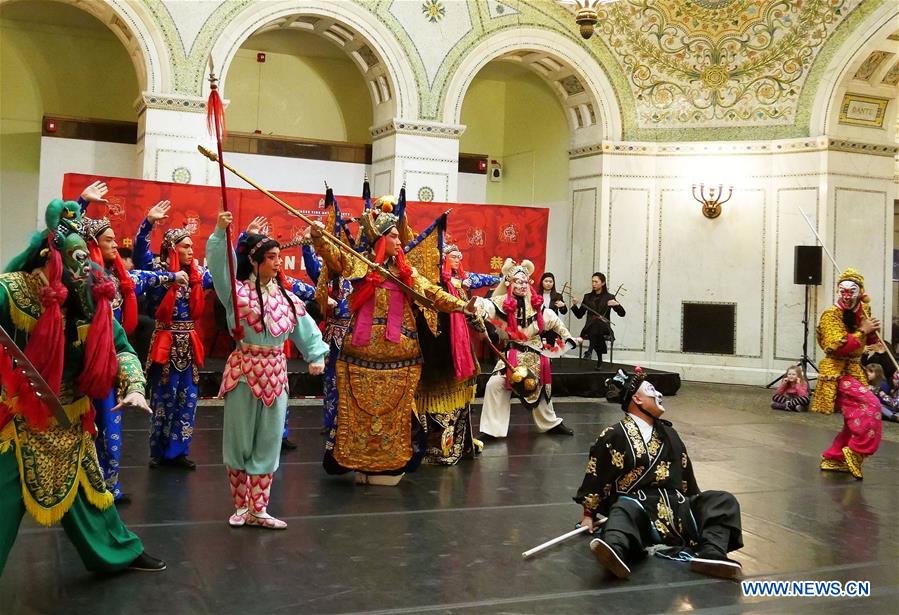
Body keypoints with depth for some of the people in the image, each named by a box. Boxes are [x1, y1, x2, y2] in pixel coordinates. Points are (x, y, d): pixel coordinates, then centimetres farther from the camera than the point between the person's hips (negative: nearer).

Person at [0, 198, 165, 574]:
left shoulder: (92, 299, -2)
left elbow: (120, 347, 2)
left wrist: (135, 387, -13)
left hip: (69, 418, 5)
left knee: (87, 487, 20)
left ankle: (120, 552, 37)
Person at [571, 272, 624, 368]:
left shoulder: (609, 297, 5)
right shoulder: (587, 297, 14)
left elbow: (622, 313, -2)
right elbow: (579, 315, 14)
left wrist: (617, 304, -21)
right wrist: (574, 305, -4)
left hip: (604, 328, -2)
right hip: (590, 328, 2)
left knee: (596, 321, -36)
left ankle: (590, 350, -36)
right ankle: (599, 359, -25)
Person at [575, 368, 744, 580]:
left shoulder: (668, 433, 23)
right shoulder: (613, 436, 4)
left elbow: (685, 473, 28)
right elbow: (594, 477, 4)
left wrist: (698, 510, 29)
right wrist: (588, 514, 3)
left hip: (676, 507, 6)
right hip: (636, 504, -6)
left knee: (723, 501, -13)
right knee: (625, 509, -40)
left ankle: (711, 553, -38)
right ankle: (615, 550, -72)